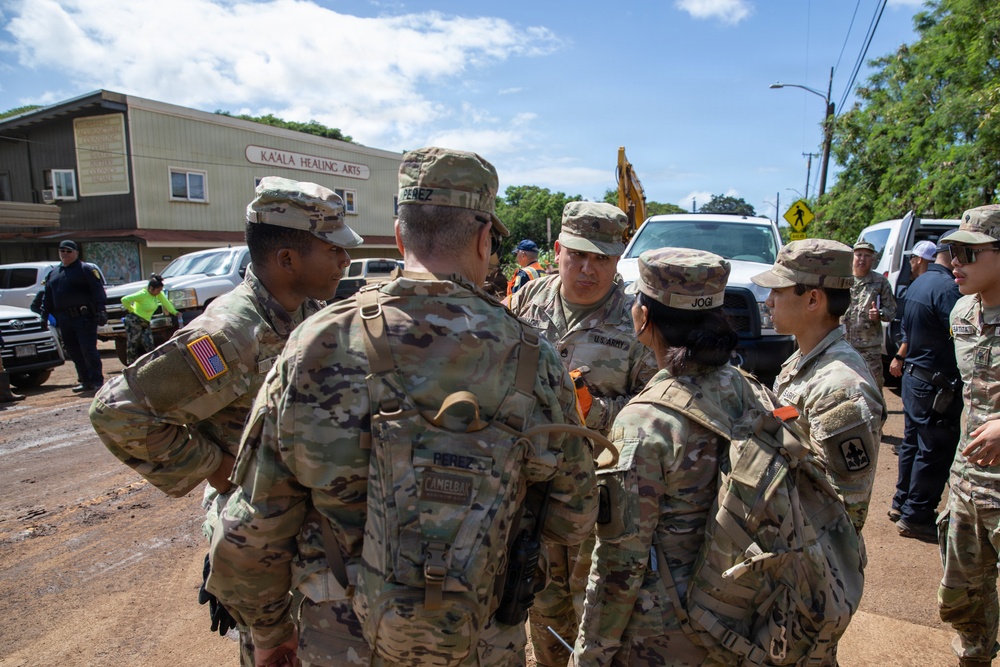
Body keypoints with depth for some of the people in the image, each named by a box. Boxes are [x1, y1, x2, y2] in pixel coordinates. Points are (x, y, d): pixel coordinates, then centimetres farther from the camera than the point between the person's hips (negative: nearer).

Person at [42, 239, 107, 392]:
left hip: (84, 317, -7)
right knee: (74, 352, 8)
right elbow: (48, 298, 23)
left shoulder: (87, 269, -1)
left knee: (88, 349, -9)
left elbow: (98, 291, -11)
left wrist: (101, 310, -21)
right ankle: (85, 381, 15)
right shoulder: (53, 274, 20)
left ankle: (97, 380, -4)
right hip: (64, 319, 7)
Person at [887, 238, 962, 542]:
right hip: (937, 385, -10)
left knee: (913, 443, 19)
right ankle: (916, 516, 11)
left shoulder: (919, 283, 10)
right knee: (935, 452, 1)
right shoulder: (947, 287, -21)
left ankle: (902, 503, 30)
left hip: (914, 377, 10)